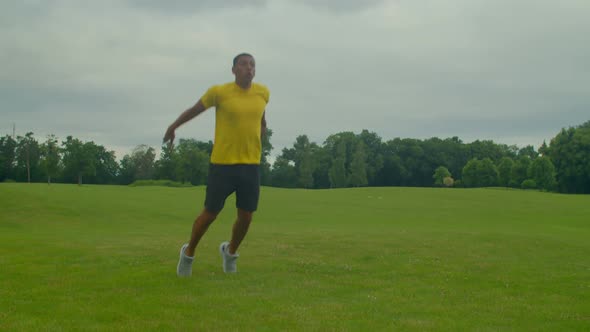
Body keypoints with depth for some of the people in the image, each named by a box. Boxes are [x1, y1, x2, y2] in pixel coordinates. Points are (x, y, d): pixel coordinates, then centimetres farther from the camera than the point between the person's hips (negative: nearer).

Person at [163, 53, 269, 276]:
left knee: (246, 216, 4)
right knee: (210, 214, 3)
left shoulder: (263, 92, 1)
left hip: (251, 164, 3)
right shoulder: (219, 92, -8)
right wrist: (173, 127, 20)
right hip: (222, 164, -3)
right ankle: (189, 253, 28)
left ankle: (230, 251, 33)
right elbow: (194, 109, 8)